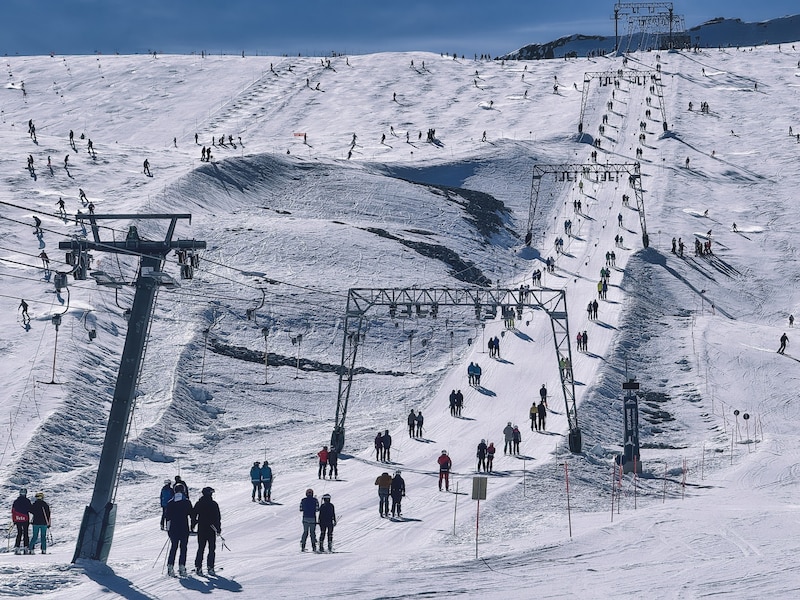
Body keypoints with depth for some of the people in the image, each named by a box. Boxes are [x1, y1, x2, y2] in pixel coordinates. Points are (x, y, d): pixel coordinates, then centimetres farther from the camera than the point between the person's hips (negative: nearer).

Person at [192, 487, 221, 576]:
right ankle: (210, 568, -2)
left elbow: (194, 516, 4)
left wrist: (192, 527, 13)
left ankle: (198, 567, 5)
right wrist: (219, 528, 4)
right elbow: (218, 517, -4)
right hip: (211, 530, -3)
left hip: (201, 529, 3)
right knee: (212, 549, 4)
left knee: (200, 549, 11)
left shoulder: (198, 504, 0)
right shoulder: (214, 504, -6)